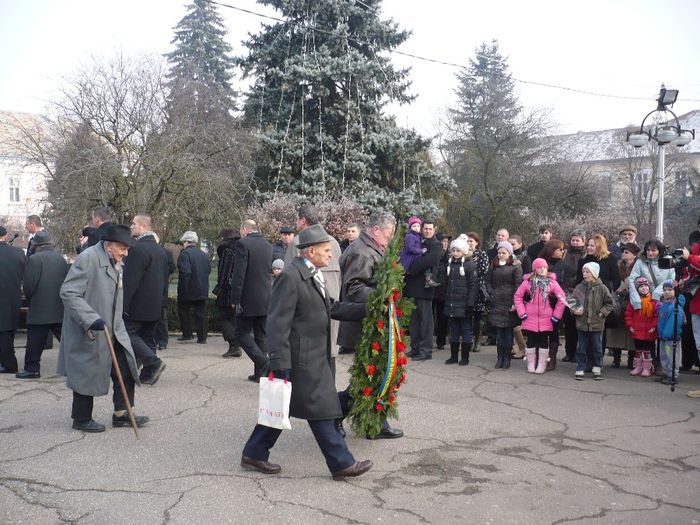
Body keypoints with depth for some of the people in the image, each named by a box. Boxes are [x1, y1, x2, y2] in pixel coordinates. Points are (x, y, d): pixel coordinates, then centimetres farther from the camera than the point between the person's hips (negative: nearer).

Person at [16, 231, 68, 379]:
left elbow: (29, 285, -11)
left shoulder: (34, 259, -11)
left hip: (39, 310, -5)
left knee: (35, 342, 6)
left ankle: (32, 369, 13)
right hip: (60, 309, 5)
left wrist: (30, 301, 7)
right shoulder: (61, 259, 4)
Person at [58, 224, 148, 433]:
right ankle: (81, 419, 20)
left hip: (113, 330, 8)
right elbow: (69, 293, -23)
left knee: (126, 370, 5)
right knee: (87, 374, 4)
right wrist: (91, 320, -29)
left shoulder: (117, 263, 10)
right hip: (88, 333, -8)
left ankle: (122, 414, 16)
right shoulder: (88, 258, -18)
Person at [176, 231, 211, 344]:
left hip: (187, 291, -6)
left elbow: (185, 272, -22)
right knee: (201, 313, 7)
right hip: (202, 290, 6)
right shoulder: (204, 255, 9)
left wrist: (183, 288, -18)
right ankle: (202, 338, 8)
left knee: (183, 312, 11)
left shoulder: (185, 254, -13)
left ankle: (187, 334, 10)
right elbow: (209, 270, 13)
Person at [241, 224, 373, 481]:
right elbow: (278, 322, -21)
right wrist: (280, 364, -22)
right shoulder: (290, 277, -19)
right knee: (320, 410, 0)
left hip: (315, 356, 10)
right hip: (300, 359, -10)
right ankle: (342, 463, 12)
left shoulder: (313, 275, 11)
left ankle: (254, 454, 28)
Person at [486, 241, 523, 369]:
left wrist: (515, 302, -13)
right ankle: (500, 357, 12)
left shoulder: (516, 266, -2)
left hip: (509, 302, -4)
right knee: (499, 330, 6)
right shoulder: (493, 266, 13)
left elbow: (518, 284, -7)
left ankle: (507, 358, 9)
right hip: (496, 302, 4)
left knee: (508, 329, 2)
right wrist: (491, 293, 1)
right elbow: (488, 281, 17)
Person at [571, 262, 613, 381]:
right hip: (582, 323, 1)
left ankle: (597, 369, 22)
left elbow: (609, 303, 3)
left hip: (597, 324, -1)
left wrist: (602, 313, -9)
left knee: (597, 347, 10)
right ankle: (580, 369, 14)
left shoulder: (602, 288, -5)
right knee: (581, 348, 7)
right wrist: (574, 311, -10)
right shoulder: (579, 288, -1)